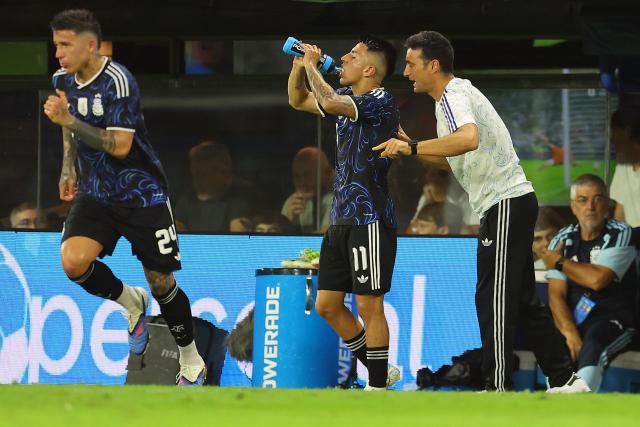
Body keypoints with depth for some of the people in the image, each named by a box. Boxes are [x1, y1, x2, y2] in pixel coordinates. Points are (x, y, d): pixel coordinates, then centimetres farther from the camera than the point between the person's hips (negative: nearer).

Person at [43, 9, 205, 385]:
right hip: (95, 194, 5)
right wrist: (69, 167, 18)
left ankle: (192, 362, 24)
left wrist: (69, 120, -32)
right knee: (73, 261, -20)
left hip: (141, 195, -5)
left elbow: (120, 146, -28)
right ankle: (132, 303, 10)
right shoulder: (63, 79, 0)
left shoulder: (117, 82, -22)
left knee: (161, 282, 1)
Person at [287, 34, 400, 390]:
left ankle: (378, 388, 4)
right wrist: (300, 65, 9)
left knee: (369, 306, -4)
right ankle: (380, 371, 24)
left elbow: (329, 102, -29)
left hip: (370, 220, -9)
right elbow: (299, 101, 26)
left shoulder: (381, 101, -13)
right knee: (327, 306, 11)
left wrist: (313, 66, -13)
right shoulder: (346, 98, 13)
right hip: (342, 219, 9)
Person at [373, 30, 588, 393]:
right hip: (515, 200, 10)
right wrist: (409, 145, 11)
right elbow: (452, 161, 24)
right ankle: (565, 378, 15)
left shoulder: (453, 97, -14)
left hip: (505, 204, -10)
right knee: (523, 300, 13)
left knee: (495, 300, -8)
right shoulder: (456, 95, 17)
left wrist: (412, 146, -31)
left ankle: (498, 390, -8)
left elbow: (468, 139, -37)